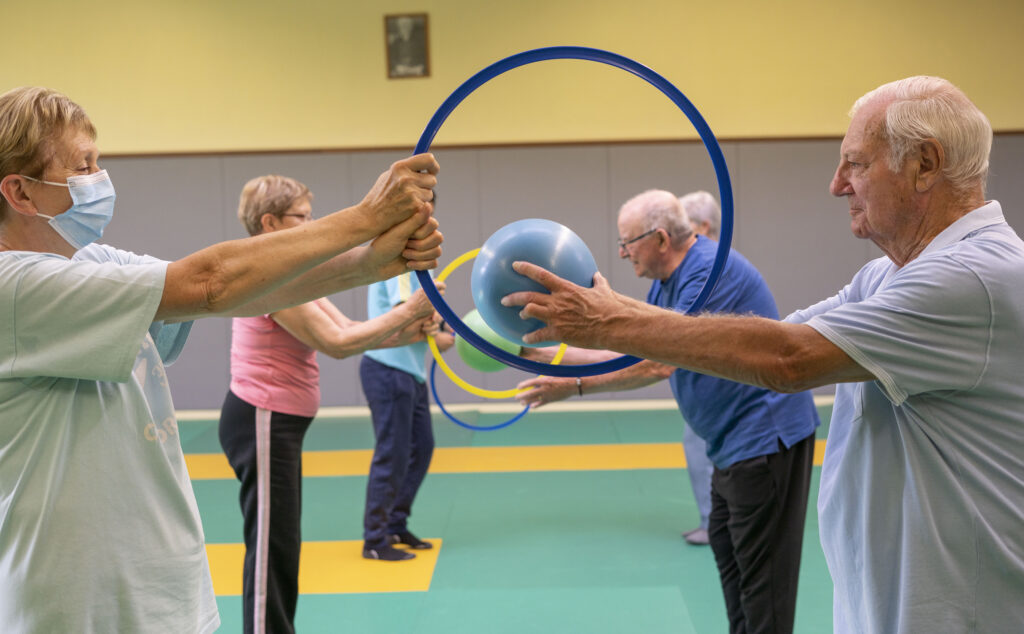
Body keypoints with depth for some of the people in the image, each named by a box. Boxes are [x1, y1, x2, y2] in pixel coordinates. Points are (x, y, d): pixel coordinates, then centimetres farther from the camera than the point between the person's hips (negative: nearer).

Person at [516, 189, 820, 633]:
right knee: (725, 546, 19)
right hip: (733, 439, 11)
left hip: (764, 434, -11)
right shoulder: (667, 283, 10)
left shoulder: (712, 271, -23)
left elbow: (660, 363, -28)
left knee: (760, 569, -3)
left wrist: (574, 387, -25)